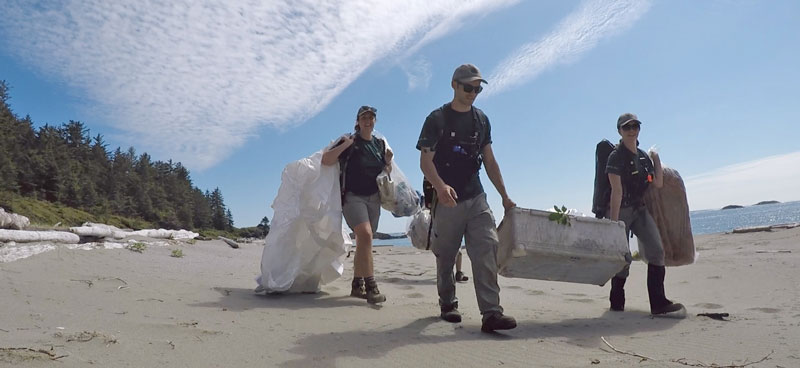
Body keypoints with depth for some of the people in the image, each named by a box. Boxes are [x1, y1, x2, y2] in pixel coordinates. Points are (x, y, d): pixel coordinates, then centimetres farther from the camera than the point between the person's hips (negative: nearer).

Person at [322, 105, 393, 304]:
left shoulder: (380, 144, 14)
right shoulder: (349, 141, -1)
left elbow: (386, 174, 20)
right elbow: (325, 159, -10)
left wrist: (388, 162, -1)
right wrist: (345, 145, -18)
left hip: (373, 198, 6)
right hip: (353, 196, -6)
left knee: (363, 242, 9)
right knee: (365, 235, -24)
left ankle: (357, 285, 18)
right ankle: (371, 287, -26)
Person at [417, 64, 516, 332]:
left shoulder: (481, 120, 13)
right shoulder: (438, 119, -3)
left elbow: (490, 162, 16)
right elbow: (425, 160, -10)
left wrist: (505, 197, 13)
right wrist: (440, 186, -29)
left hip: (476, 198, 4)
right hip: (447, 199, -4)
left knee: (487, 250, -9)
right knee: (445, 256, 7)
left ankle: (491, 313, -10)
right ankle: (447, 304, 26)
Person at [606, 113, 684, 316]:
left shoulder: (644, 156, 11)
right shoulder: (616, 157, -11)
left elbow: (658, 183, 12)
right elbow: (617, 191, -19)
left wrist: (657, 160, 9)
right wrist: (613, 222, -22)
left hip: (640, 209, 7)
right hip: (621, 210, -7)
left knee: (656, 250, -7)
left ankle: (658, 302, -5)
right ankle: (617, 302, 16)